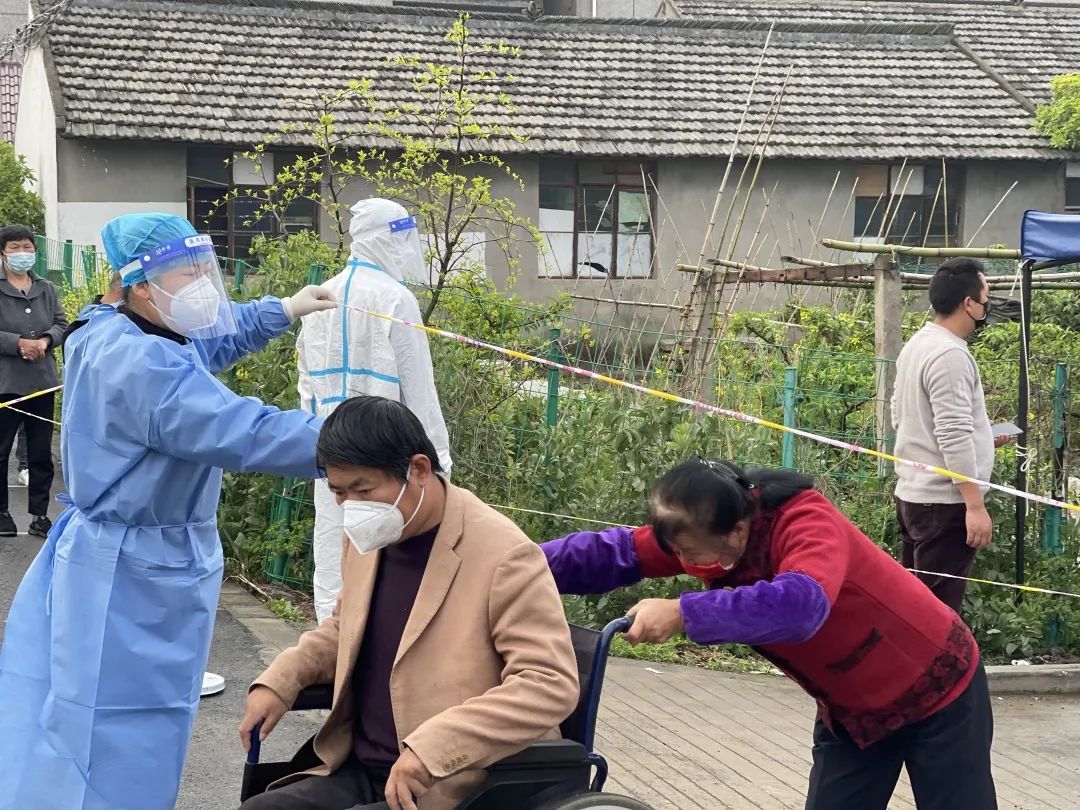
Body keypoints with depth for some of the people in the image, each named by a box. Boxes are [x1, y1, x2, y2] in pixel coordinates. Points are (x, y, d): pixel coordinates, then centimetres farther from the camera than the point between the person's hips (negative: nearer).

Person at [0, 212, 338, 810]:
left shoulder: (110, 337, 7)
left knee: (66, 728, 18)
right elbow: (246, 434, -33)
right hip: (137, 577, -11)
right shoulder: (145, 366, -27)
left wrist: (282, 312, 25)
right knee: (121, 744, -3)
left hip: (100, 556, 11)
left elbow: (203, 343, 26)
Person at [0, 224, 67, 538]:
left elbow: (61, 323, 9)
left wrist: (45, 340, -11)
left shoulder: (46, 289, 9)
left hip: (43, 381, 5)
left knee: (41, 452, 10)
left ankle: (39, 514, 17)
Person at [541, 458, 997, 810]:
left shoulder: (805, 519, -34)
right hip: (851, 710, 7)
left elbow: (801, 603, -52)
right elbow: (618, 553, -16)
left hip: (936, 690, -7)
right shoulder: (704, 534, -13)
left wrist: (684, 614, -57)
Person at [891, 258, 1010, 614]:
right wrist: (976, 506, -21)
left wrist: (979, 436, 22)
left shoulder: (917, 346, 12)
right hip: (944, 502, -10)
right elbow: (954, 438, -23)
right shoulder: (950, 354, -18)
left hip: (912, 493, 10)